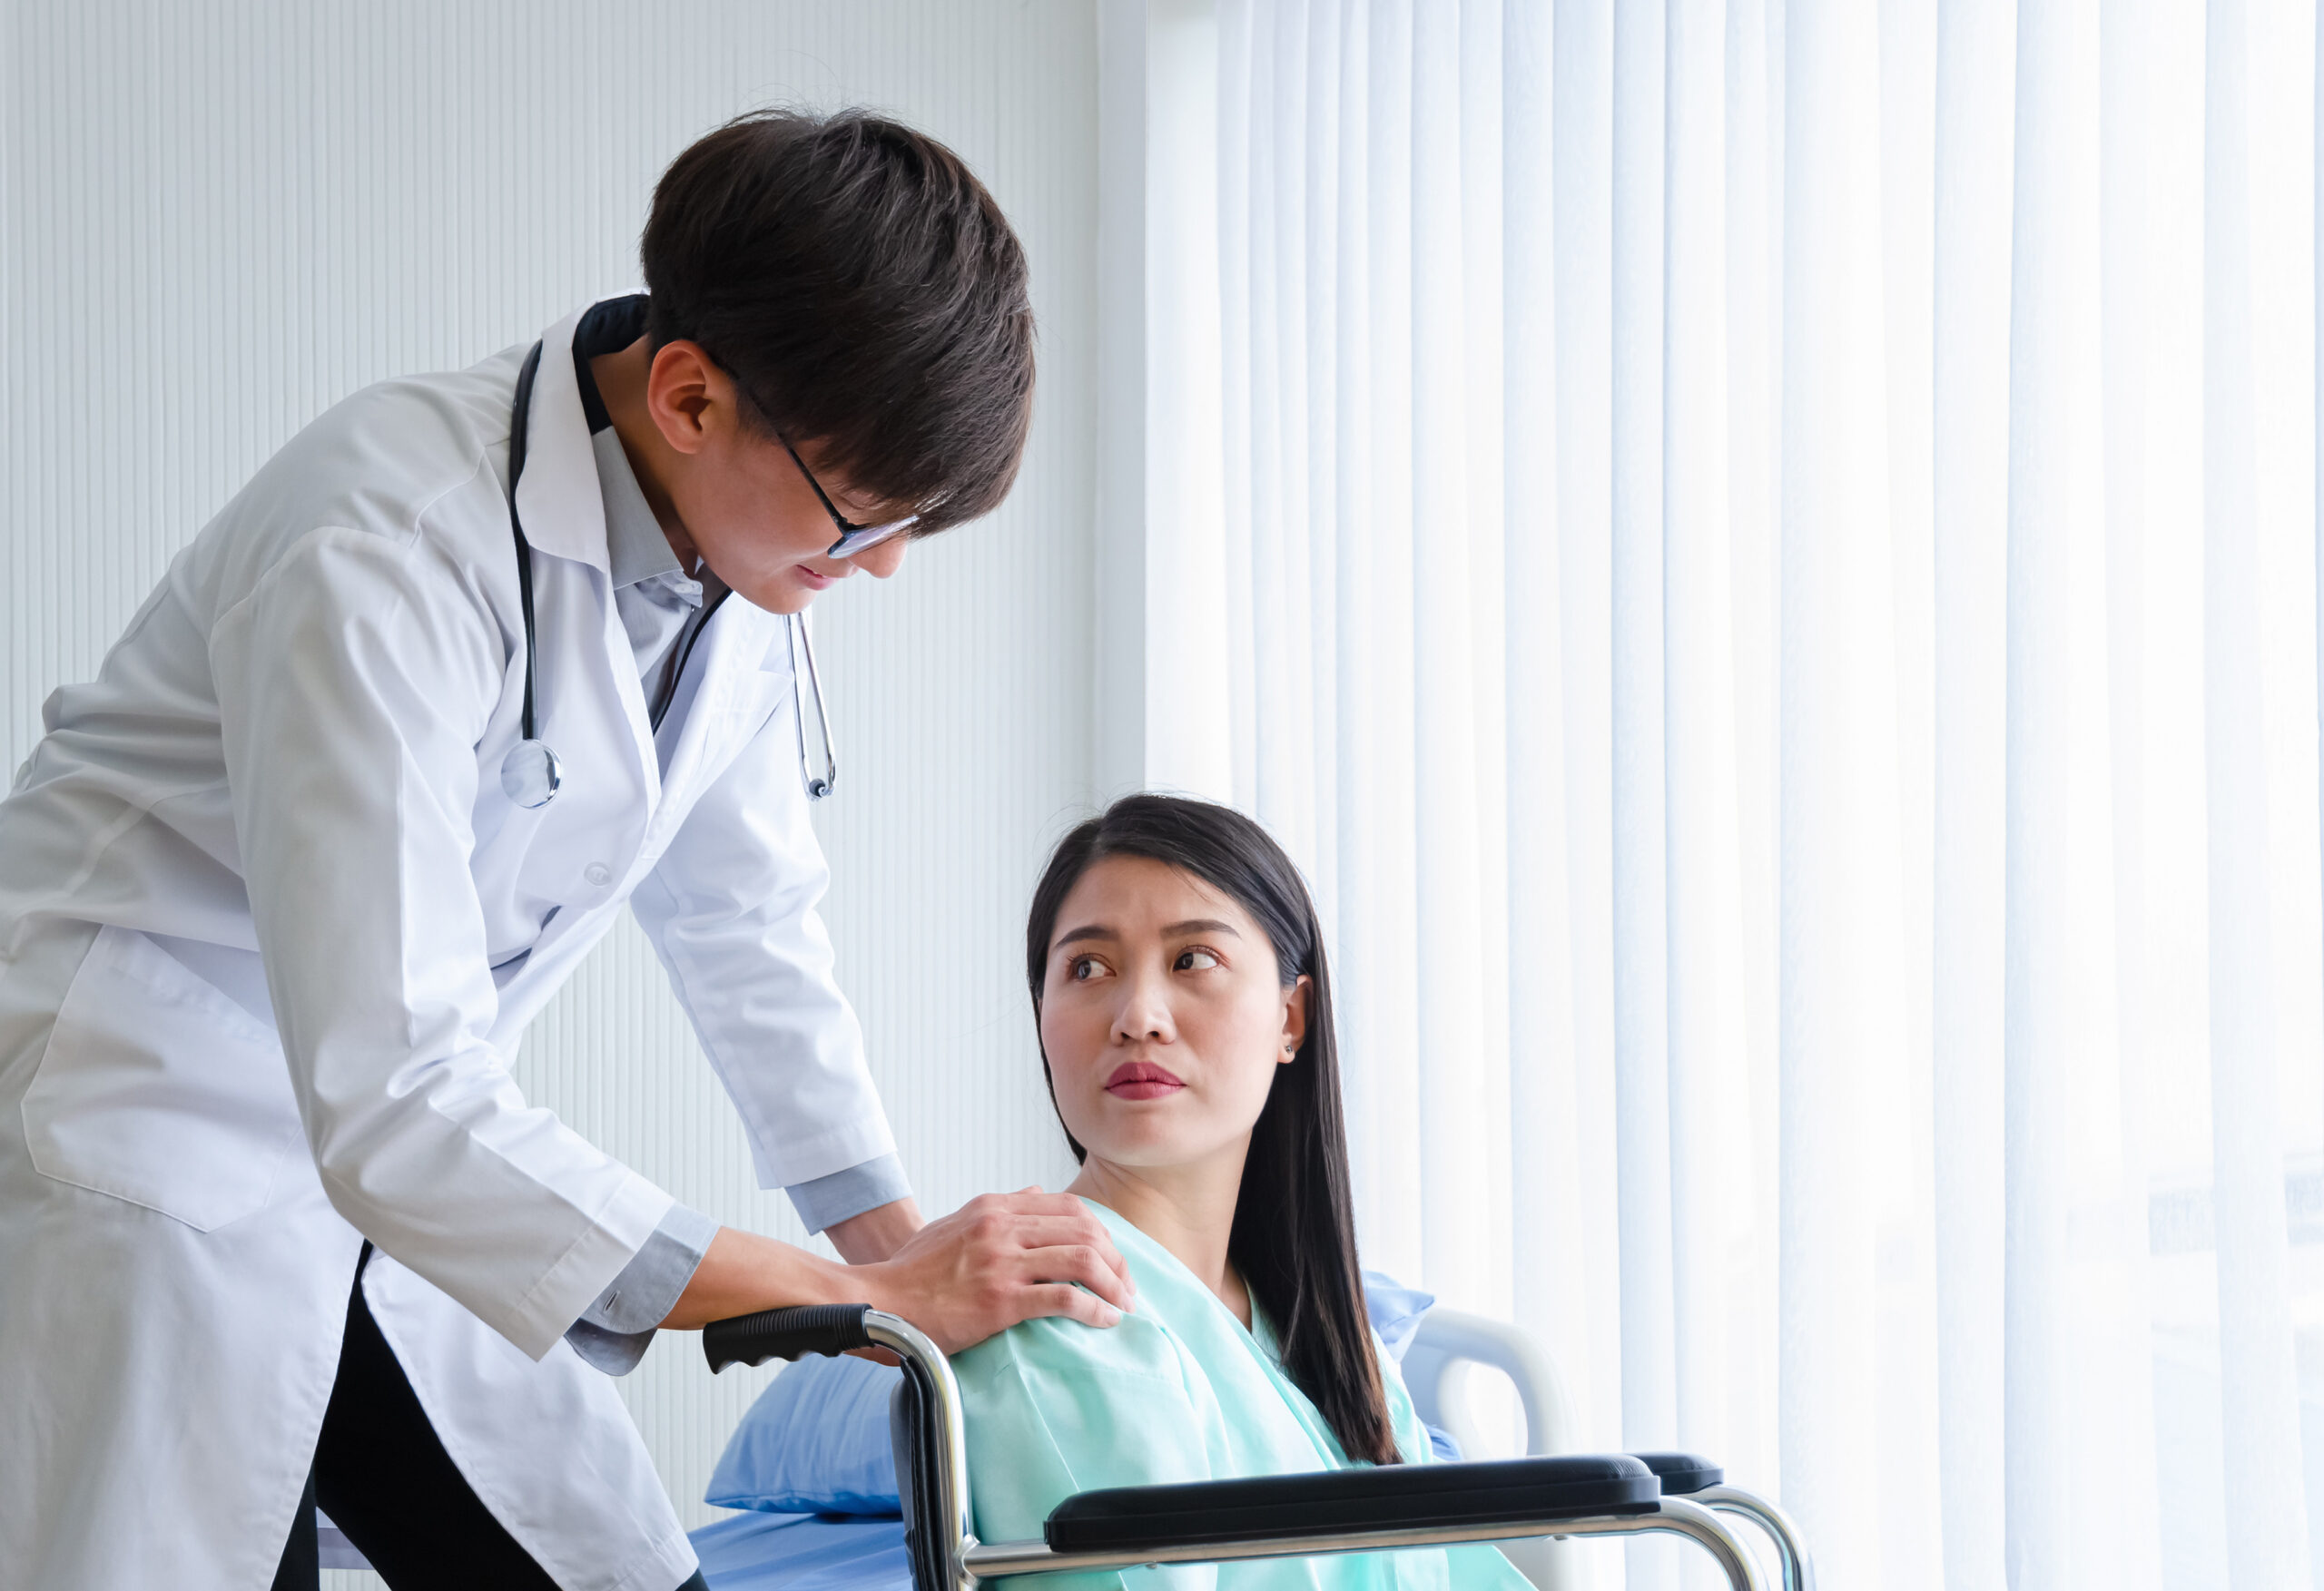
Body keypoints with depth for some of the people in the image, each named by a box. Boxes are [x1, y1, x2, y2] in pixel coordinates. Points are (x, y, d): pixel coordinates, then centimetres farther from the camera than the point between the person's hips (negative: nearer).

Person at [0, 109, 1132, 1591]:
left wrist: (921, 1254, 3)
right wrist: (877, 1294, -32)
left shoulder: (743, 543, -5)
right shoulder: (383, 551, -30)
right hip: (136, 1169, -7)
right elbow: (394, 1112, -35)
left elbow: (747, 924, 11)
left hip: (400, 1165, 7)